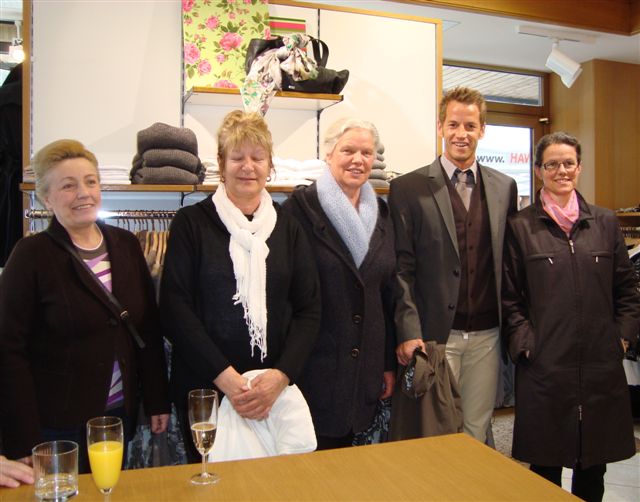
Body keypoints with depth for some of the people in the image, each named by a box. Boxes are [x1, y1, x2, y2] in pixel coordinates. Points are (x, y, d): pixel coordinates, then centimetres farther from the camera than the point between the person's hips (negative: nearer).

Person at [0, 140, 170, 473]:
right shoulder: (32, 255, -11)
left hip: (120, 414, 4)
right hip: (57, 423, -4)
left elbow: (149, 330, 5)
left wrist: (158, 401, 4)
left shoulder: (125, 244, 1)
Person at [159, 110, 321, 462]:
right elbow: (175, 308, -7)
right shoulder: (192, 222, -1)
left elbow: (309, 310, 3)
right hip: (204, 388, -2)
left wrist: (283, 374, -12)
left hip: (276, 391, 2)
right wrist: (224, 376, -15)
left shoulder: (288, 228, 6)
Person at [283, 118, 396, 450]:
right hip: (315, 365, -5)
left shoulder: (380, 212, 8)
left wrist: (389, 363, 12)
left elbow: (387, 292, 11)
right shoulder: (302, 207, -9)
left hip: (366, 367, 5)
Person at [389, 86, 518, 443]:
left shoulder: (505, 187, 9)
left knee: (478, 431, 14)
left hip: (487, 335, 3)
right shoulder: (408, 188, -3)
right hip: (434, 334, -3)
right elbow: (401, 268, -5)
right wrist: (408, 332, -11)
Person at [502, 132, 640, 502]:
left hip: (601, 364, 3)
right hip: (544, 364, -3)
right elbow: (510, 297, 0)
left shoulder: (606, 222, 8)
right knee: (545, 462, 7)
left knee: (594, 465, 14)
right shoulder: (520, 226, -1)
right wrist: (524, 343, -8)